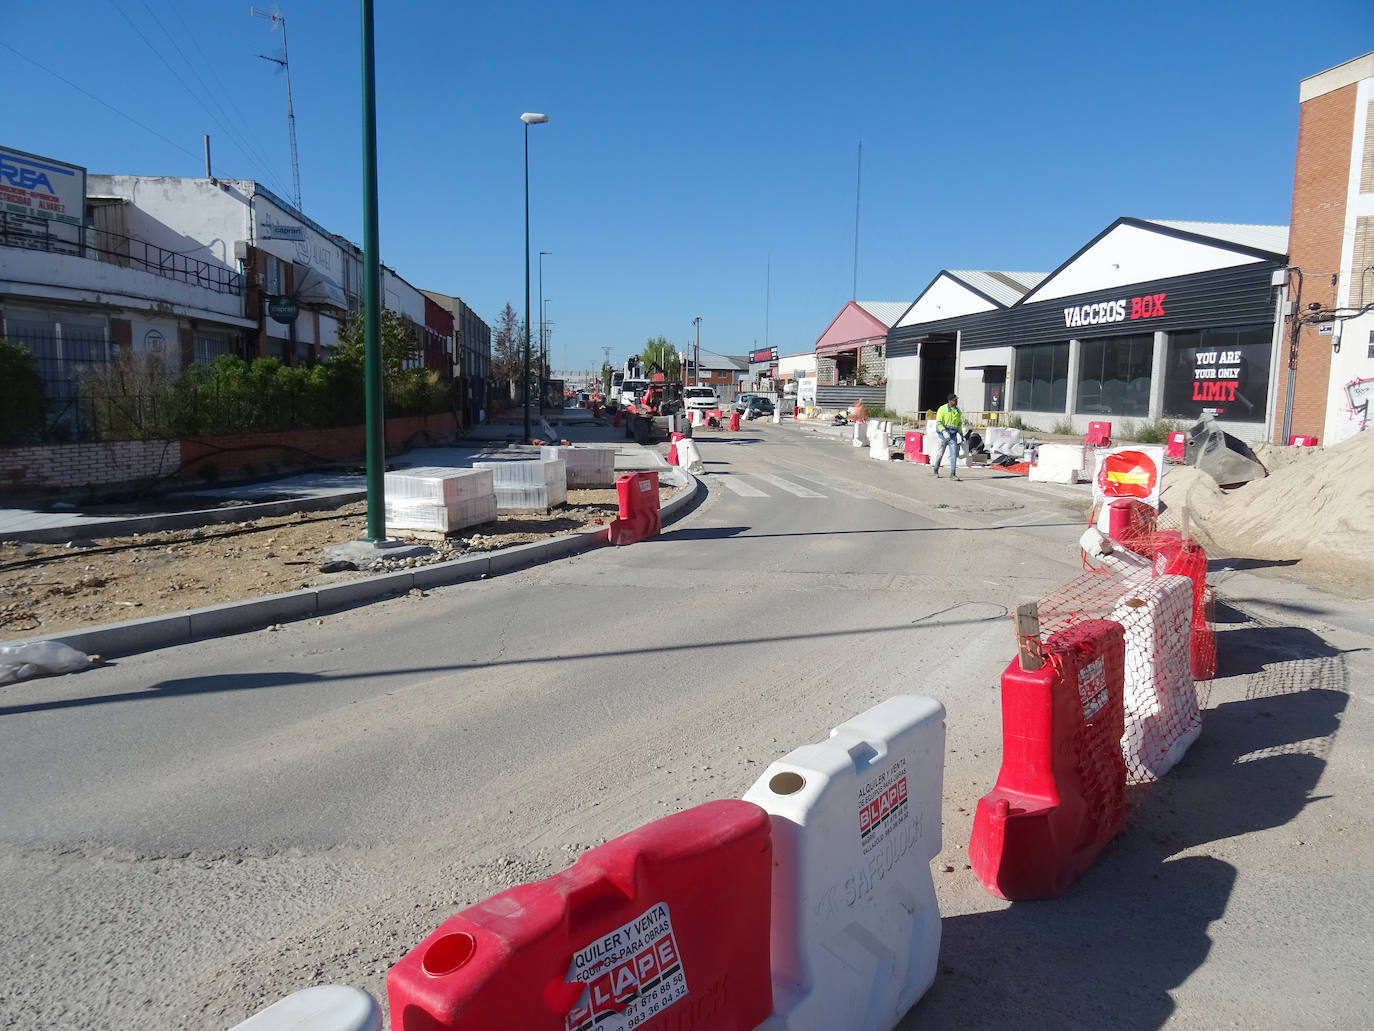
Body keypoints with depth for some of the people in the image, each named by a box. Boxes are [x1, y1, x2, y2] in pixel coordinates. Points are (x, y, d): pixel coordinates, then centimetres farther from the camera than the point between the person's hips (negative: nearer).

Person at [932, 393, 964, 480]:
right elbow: (938, 422, -13)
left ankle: (952, 474, -10)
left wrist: (961, 434, 19)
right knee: (941, 452, 7)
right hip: (943, 433, -4)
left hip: (953, 434, 4)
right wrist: (944, 431, -26)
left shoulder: (958, 411, 11)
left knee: (954, 454, -8)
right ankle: (936, 469, 32)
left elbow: (959, 423, 24)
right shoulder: (943, 409, -6)